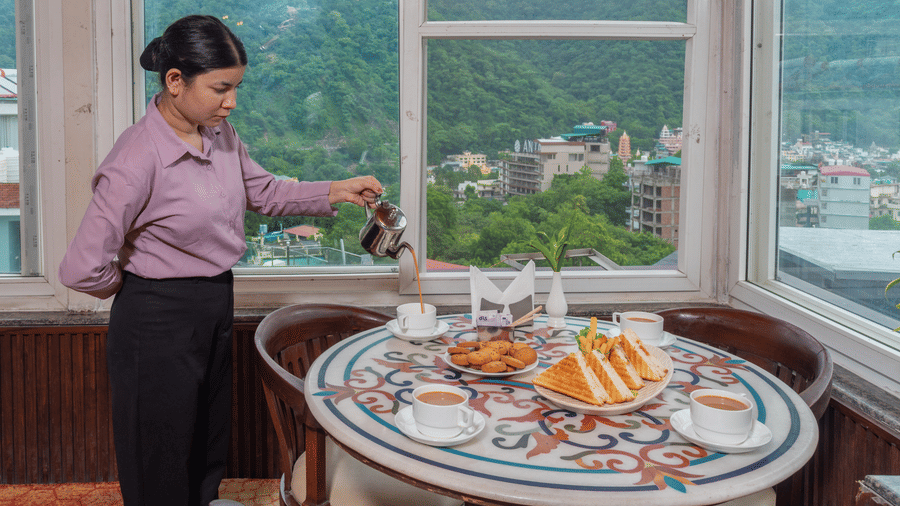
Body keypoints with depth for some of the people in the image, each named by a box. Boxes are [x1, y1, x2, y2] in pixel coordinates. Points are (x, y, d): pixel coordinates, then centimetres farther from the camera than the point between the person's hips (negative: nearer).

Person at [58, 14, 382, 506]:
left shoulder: (219, 133, -2)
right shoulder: (139, 157, -25)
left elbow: (262, 192, 15)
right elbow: (83, 270, -27)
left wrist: (336, 191, 3)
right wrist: (139, 284, -9)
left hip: (216, 306, 7)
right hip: (159, 320, -7)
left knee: (209, 442, 25)